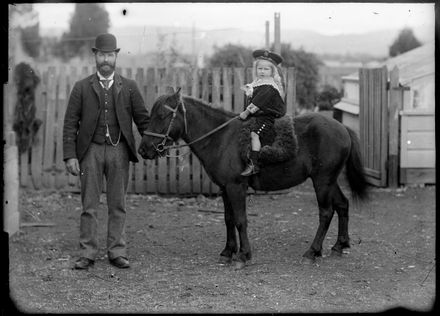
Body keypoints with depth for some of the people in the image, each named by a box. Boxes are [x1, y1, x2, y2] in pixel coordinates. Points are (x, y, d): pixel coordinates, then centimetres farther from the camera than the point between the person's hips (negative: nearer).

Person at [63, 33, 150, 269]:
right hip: (91, 150, -1)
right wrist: (70, 156, -6)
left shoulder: (129, 87, 8)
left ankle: (117, 253, 12)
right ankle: (87, 254, 8)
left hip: (119, 150, 1)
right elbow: (70, 123, 2)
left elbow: (143, 120, 8)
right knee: (89, 205, 2)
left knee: (118, 205, 6)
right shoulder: (81, 88, 5)